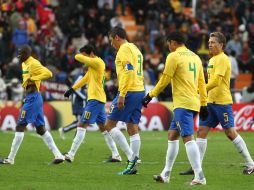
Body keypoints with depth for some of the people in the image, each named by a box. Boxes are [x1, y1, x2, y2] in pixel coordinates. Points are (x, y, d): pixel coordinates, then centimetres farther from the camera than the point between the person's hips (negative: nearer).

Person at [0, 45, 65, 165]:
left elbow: (48, 73, -22)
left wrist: (32, 78, -21)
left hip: (32, 98, -10)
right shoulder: (25, 64, 16)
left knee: (20, 127, -6)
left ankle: (10, 159, -4)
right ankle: (58, 155, 9)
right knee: (41, 129, 11)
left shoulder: (33, 64, -13)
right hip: (31, 97, 10)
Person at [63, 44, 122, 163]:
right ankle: (116, 155, 12)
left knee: (82, 125, -9)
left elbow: (78, 57, -11)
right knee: (103, 127, 12)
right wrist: (72, 89, 24)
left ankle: (71, 155, -11)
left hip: (95, 99, -10)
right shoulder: (94, 65, 18)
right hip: (100, 99, 10)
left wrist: (82, 56, 12)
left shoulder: (96, 62, -12)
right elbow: (85, 79, 26)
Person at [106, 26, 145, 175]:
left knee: (110, 124, -3)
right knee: (133, 128, 8)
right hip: (140, 91, 9)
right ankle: (132, 165, 7)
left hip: (129, 92, -9)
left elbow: (129, 71, -20)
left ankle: (131, 156, -12)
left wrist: (122, 95, -22)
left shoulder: (124, 49, -9)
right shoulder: (135, 49, 21)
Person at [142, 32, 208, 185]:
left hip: (183, 103, -9)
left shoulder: (174, 56, -6)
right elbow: (202, 83, 16)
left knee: (188, 137, -13)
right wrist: (203, 104, 19)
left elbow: (164, 80, -6)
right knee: (172, 135, 17)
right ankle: (166, 174, 20)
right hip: (195, 102, 9)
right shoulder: (195, 57, 16)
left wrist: (150, 96, 5)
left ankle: (199, 177, -22)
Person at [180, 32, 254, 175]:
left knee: (231, 132, -5)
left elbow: (216, 81, -20)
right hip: (211, 102, 9)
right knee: (202, 131, 2)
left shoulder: (222, 59, -12)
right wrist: (206, 96, 15)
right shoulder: (212, 60, 16)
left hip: (222, 102, -9)